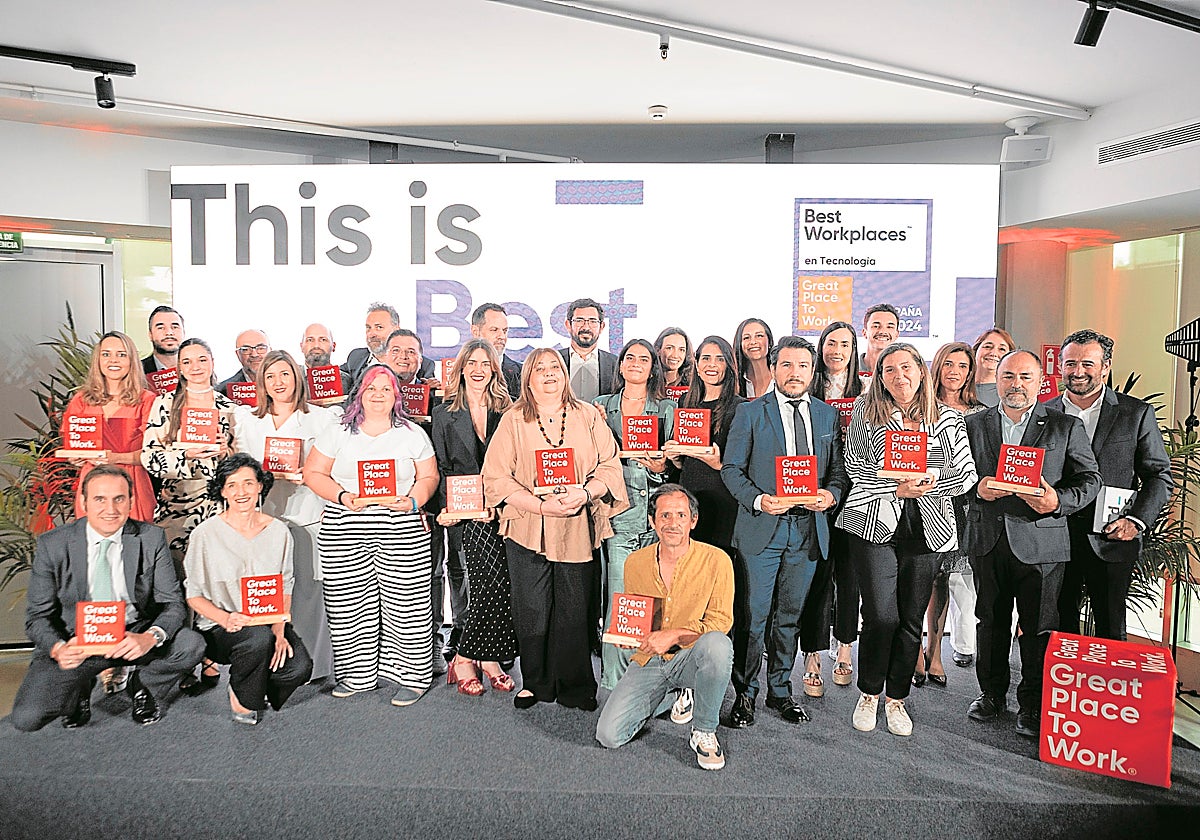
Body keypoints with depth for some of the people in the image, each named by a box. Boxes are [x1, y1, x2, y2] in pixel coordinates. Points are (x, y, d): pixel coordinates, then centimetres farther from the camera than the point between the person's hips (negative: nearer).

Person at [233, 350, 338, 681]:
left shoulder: (322, 418, 7)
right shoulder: (246, 419, 15)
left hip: (306, 516, -2)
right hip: (262, 516, 2)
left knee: (307, 590, -1)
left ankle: (312, 667, 10)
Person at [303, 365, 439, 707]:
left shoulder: (413, 434, 11)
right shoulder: (338, 433, 10)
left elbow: (429, 477, 11)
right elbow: (313, 473, 8)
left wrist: (413, 500, -9)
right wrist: (342, 496, -8)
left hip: (402, 530, -1)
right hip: (345, 531, 1)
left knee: (406, 603, -3)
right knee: (349, 605, 2)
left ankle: (412, 676, 10)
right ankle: (356, 674, 18)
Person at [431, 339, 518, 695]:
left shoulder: (507, 412, 12)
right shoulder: (444, 414, 10)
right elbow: (439, 469, 7)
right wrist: (448, 507, -8)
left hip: (500, 511, 2)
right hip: (465, 516, -2)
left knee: (491, 584, -8)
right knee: (493, 577, -19)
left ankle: (468, 656, 9)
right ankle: (477, 659, -5)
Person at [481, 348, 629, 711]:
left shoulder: (587, 416, 8)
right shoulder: (513, 420, 3)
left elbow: (610, 464, 4)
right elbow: (495, 477, -3)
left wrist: (585, 493, -15)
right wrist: (540, 505, -15)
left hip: (578, 529, 1)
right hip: (528, 529, -1)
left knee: (575, 611, 5)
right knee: (531, 612, 3)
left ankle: (575, 688, 21)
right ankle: (535, 683, 23)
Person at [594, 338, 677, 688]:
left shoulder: (668, 408, 12)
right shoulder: (602, 406, 14)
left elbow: (677, 460, 13)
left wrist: (661, 467, -8)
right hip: (619, 512, 0)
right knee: (618, 603, -4)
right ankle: (614, 685, 9)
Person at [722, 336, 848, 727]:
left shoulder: (828, 415, 11)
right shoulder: (750, 412, 0)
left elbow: (838, 469, 13)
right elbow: (731, 468, -2)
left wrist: (831, 494, -8)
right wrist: (757, 500, -17)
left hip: (808, 529, 3)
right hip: (761, 529, -3)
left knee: (790, 616, 13)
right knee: (752, 617, 2)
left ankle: (780, 690, 29)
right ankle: (744, 693, 18)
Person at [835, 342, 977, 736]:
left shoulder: (948, 419, 8)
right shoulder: (865, 410, 3)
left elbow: (966, 475, 7)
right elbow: (855, 467, -2)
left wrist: (932, 480, -13)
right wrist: (898, 488, -15)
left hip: (927, 530, 2)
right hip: (875, 524, -2)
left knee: (911, 619, 8)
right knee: (881, 616, -6)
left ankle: (896, 699, 25)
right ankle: (869, 695, 17)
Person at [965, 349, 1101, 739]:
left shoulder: (1066, 427, 4)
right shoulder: (975, 424, 9)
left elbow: (1090, 478, 3)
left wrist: (1059, 500, -15)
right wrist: (976, 488, -11)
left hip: (1040, 542, -2)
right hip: (987, 541, 2)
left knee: (1038, 628, 4)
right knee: (990, 622, 13)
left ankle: (1032, 705, 19)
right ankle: (992, 694, 29)